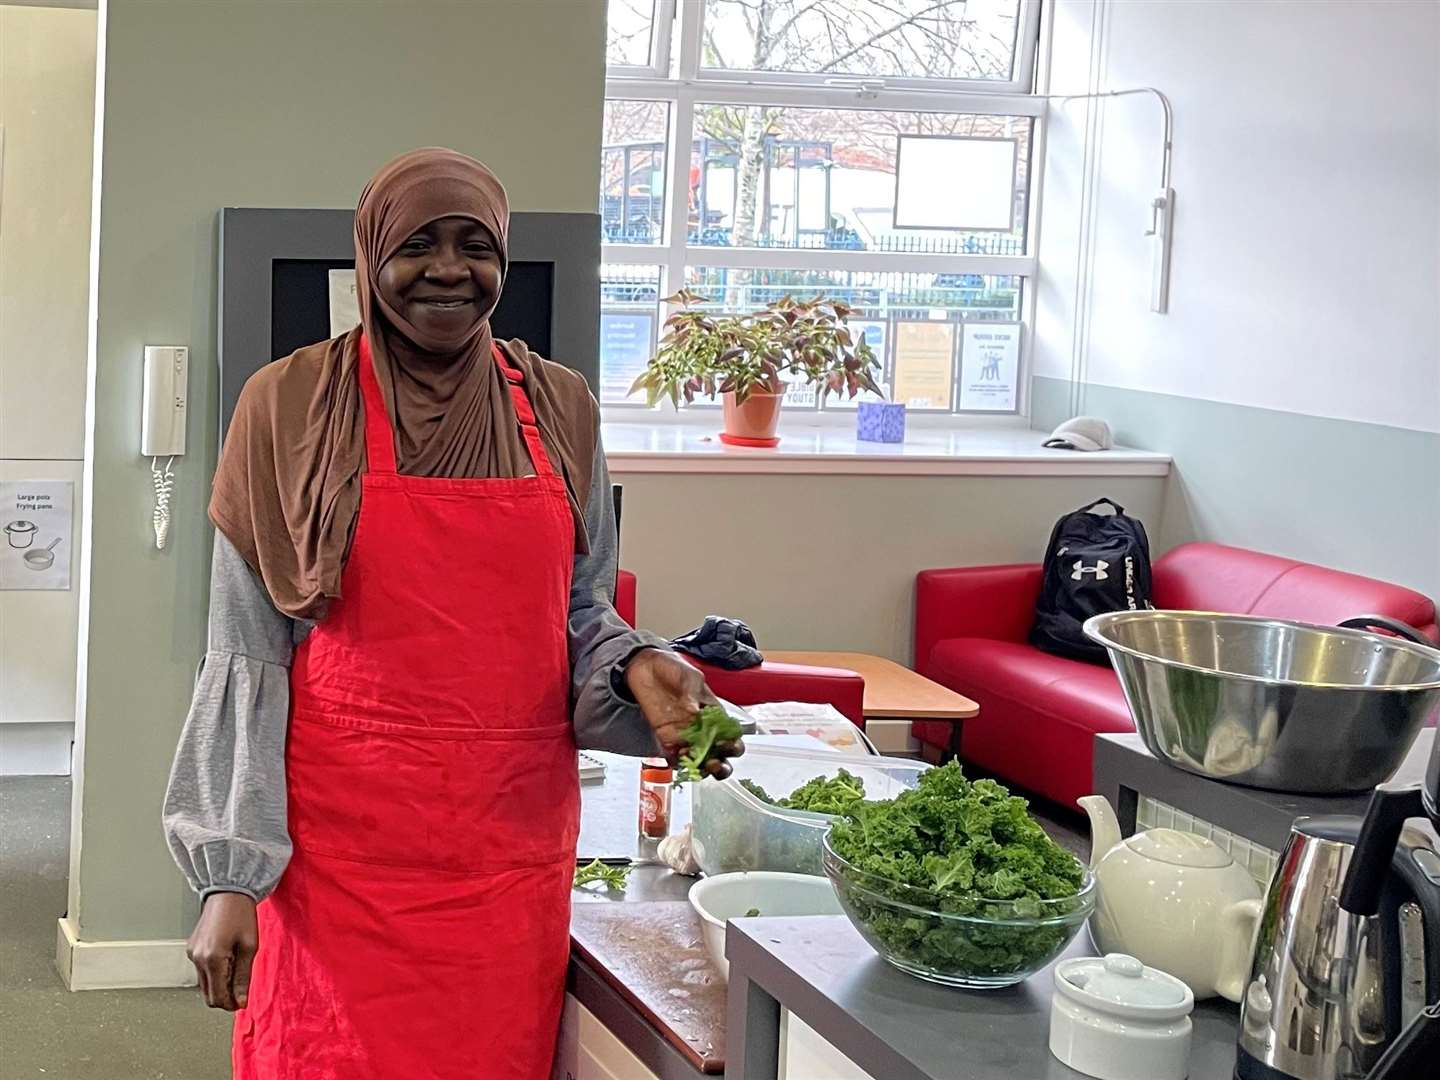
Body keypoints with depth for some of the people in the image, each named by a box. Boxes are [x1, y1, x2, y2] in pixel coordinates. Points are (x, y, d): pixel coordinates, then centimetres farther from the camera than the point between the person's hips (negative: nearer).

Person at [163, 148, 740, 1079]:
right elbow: (249, 657, -3)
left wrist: (635, 666, -9)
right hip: (342, 847, -2)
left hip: (514, 845, 3)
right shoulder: (292, 406, -3)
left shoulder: (559, 409, 4)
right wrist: (229, 875, -7)